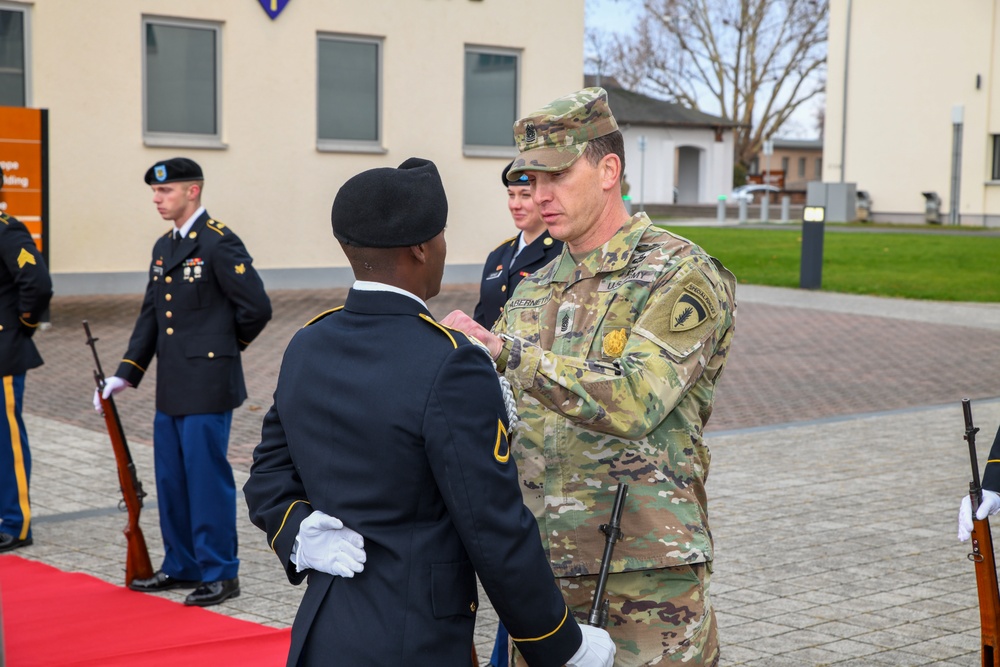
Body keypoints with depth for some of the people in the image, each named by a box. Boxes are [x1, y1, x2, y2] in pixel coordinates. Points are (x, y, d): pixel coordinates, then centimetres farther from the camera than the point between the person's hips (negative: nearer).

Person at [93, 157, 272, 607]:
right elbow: (150, 316, 16)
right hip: (171, 386, 9)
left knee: (207, 478, -3)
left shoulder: (219, 242, -12)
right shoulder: (163, 247, 14)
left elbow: (256, 307, -14)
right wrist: (125, 374, 9)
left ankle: (219, 574, 8)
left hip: (207, 384, -8)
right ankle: (182, 566, 27)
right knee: (171, 480, 14)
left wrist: (224, 346, 1)